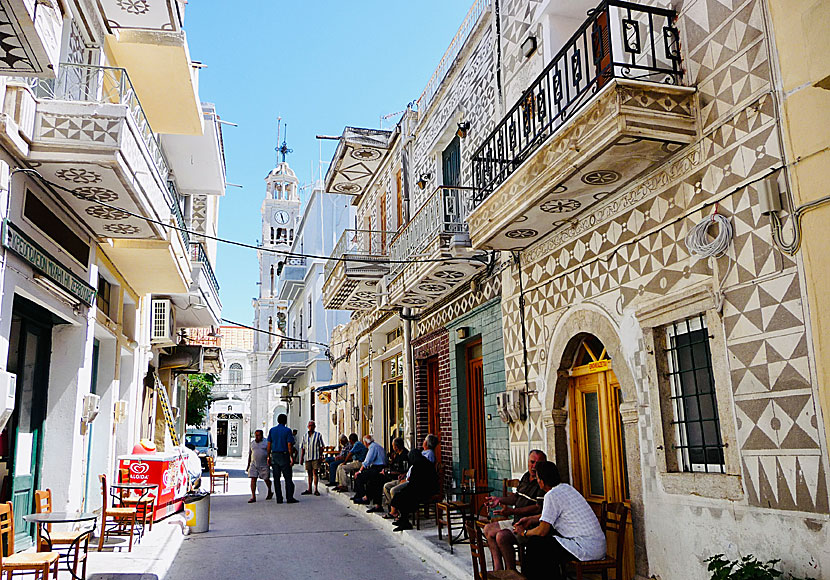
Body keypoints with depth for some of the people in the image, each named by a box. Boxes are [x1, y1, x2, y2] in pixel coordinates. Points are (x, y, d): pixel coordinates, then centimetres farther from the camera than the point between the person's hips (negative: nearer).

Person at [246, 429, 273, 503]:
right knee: (253, 479, -8)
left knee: (266, 479, 8)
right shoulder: (252, 443, 10)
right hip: (254, 464, 3)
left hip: (264, 465, -3)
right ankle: (253, 496, -7)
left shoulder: (266, 442, -3)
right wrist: (248, 465, 15)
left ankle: (270, 492, 33)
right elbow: (250, 454, 16)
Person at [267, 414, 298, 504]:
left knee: (276, 478, 7)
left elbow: (269, 444, 6)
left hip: (274, 455, 4)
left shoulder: (272, 430, 7)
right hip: (284, 455, -4)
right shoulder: (287, 430, -6)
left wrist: (269, 456, 11)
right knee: (288, 478, 1)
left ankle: (279, 498, 6)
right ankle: (289, 498, -3)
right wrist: (292, 457, -8)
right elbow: (289, 445, -11)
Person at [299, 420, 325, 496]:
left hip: (316, 457, -4)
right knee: (309, 473, 8)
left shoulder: (318, 435, 2)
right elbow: (302, 448, 13)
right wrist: (301, 458, 8)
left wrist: (321, 456, -8)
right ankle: (309, 489, 14)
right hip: (307, 458, 4)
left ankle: (316, 489, -5)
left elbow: (321, 447, 0)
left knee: (315, 472, -7)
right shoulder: (305, 436, 12)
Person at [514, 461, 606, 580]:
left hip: (586, 548, -10)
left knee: (535, 544, -6)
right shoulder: (567, 487, 12)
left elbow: (542, 531, -13)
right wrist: (531, 519, 25)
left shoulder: (552, 495, -14)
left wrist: (523, 533, 4)